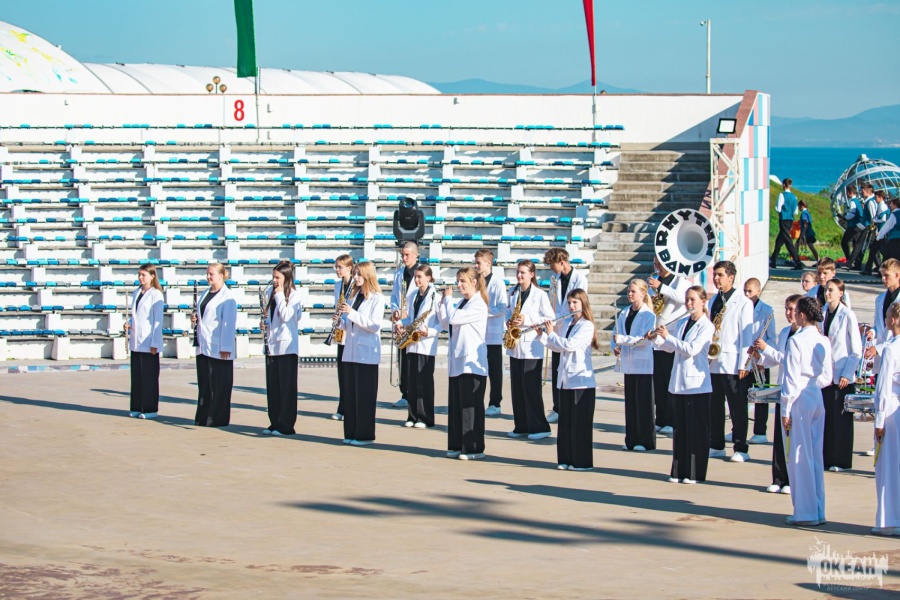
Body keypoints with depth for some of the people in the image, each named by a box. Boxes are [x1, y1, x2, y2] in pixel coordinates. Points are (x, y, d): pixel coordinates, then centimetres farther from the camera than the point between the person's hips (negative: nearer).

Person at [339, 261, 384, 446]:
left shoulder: (376, 298, -6)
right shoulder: (353, 297, 15)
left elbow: (375, 325, -17)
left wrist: (352, 313, -22)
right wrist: (340, 320, -4)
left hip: (367, 353, -7)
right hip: (350, 352, 7)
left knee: (365, 395, -3)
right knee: (350, 394, 7)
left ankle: (365, 435, 1)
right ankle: (351, 433, 12)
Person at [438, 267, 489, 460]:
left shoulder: (478, 305, -12)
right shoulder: (461, 303, 16)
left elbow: (454, 318, -21)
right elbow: (446, 323, 17)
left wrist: (448, 299, -8)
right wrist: (443, 303, 9)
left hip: (472, 363, -9)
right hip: (457, 362, 9)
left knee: (470, 406, -6)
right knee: (455, 406, 10)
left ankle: (475, 449, -2)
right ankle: (457, 446, 16)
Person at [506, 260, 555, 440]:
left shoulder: (540, 295, -6)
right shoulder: (513, 293, 12)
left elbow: (550, 318, -9)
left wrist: (526, 320, -17)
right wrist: (511, 322, 0)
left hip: (532, 346, -6)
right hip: (515, 347, 6)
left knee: (531, 388, -7)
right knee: (517, 388, 6)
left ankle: (539, 427, 0)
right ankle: (521, 427, 13)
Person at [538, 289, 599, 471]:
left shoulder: (586, 326, -11)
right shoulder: (570, 324, 15)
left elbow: (570, 345, -21)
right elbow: (560, 347, 16)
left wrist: (551, 333, -10)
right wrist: (543, 335, 5)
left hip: (582, 381, -8)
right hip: (566, 380, 8)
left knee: (580, 422, -5)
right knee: (566, 421, 9)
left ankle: (582, 461, -1)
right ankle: (566, 459, 14)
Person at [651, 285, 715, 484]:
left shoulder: (706, 326, -8)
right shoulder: (681, 323, 12)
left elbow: (691, 349, -20)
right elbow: (671, 348, 16)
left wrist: (668, 336, -20)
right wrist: (657, 339, -2)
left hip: (697, 384, -6)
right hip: (679, 383, 6)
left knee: (697, 429, -1)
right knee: (680, 428, 8)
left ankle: (695, 473, 3)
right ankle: (679, 470, 13)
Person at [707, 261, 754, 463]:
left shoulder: (743, 302, -5)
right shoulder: (714, 301, 15)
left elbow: (746, 334, -8)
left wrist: (744, 364, -13)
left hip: (732, 363, -7)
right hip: (713, 362, 7)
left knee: (737, 408, -2)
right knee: (714, 406, 10)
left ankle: (741, 449, 2)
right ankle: (716, 446, 18)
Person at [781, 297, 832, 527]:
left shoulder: (796, 341, -13)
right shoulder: (824, 342, 6)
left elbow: (791, 378, -13)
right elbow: (827, 377, 11)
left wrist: (785, 410, -10)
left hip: (799, 401, -7)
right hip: (817, 400, 7)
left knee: (799, 456, 0)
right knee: (815, 456, 12)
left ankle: (805, 512, 2)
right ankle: (818, 511, 16)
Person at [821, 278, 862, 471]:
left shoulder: (848, 316, -7)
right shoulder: (822, 314, 8)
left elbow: (856, 350, -6)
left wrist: (847, 374, -12)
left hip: (842, 376, -5)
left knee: (841, 418, 1)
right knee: (825, 417, 5)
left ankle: (841, 461, 7)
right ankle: (825, 458, 12)